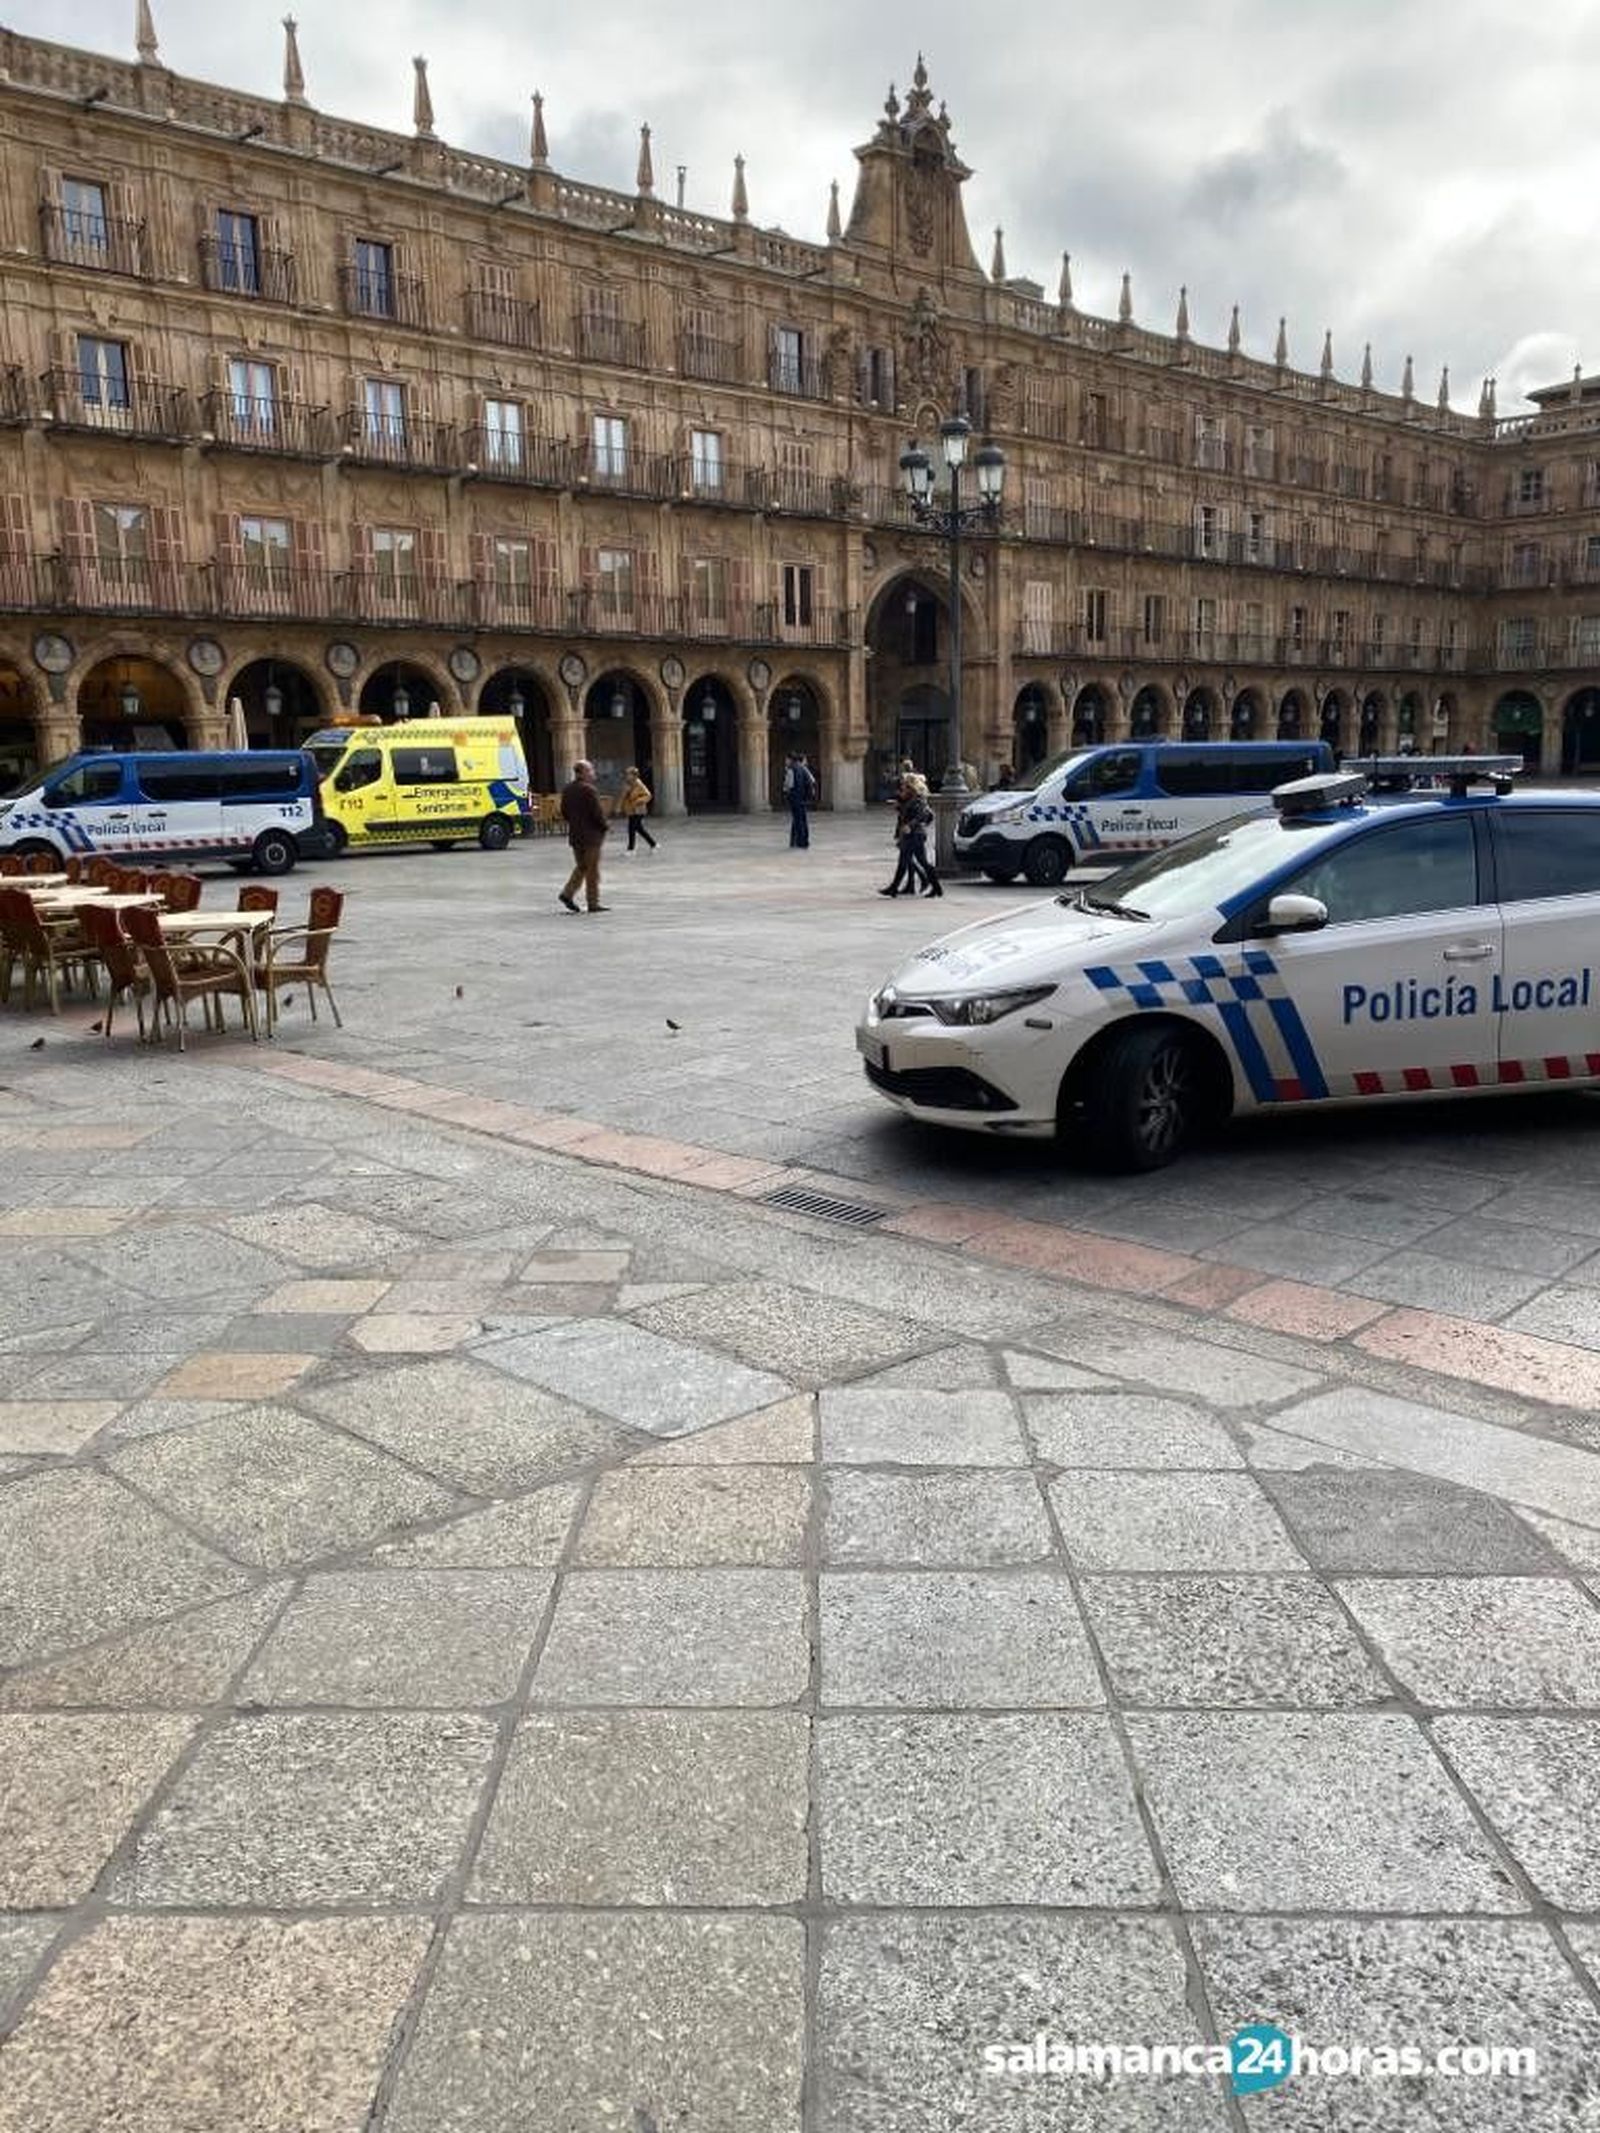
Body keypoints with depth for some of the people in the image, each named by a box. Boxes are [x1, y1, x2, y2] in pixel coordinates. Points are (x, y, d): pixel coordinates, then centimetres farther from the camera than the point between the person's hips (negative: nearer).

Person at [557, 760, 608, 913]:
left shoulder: (566, 790, 6)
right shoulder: (589, 790, -18)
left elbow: (564, 813, 11)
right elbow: (597, 812, -18)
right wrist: (603, 826, -3)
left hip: (574, 835, 7)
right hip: (591, 835, -7)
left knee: (581, 866, 19)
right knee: (592, 869, 1)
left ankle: (568, 893, 5)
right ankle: (593, 902, 5)